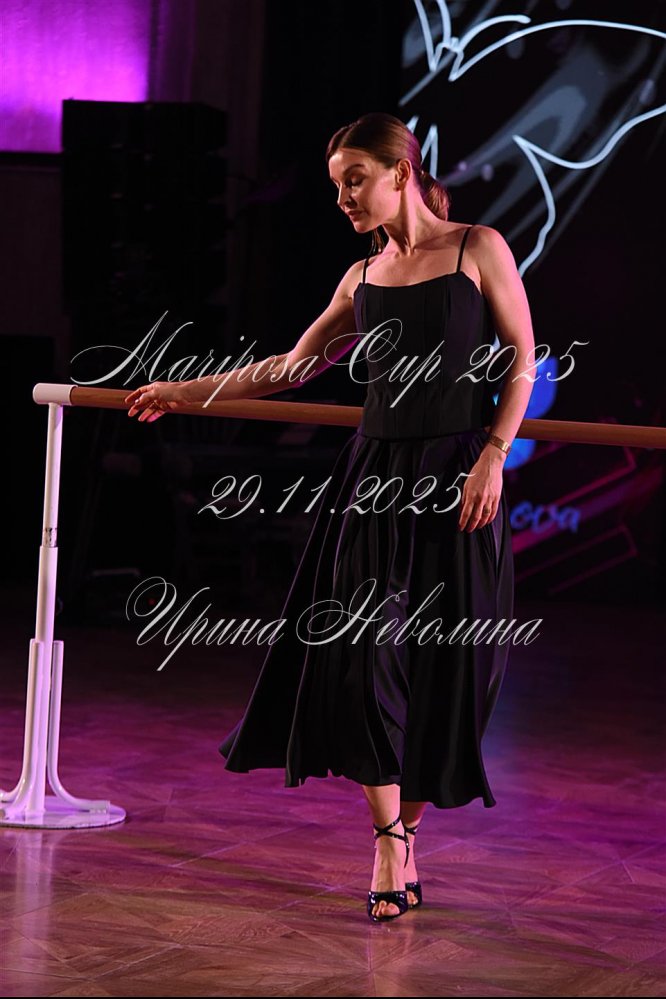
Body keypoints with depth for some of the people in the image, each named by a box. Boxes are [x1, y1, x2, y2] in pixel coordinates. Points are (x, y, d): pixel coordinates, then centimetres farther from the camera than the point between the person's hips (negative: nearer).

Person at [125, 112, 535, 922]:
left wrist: (492, 458, -12)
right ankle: (390, 846, -2)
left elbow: (523, 360, -1)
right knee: (367, 655, -6)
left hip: (455, 480, -4)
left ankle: (406, 830, 16)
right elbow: (291, 367, 21)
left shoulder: (478, 249, 1)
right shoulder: (364, 277, 13)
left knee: (442, 664, 1)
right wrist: (186, 392, 23)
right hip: (376, 472, 4)